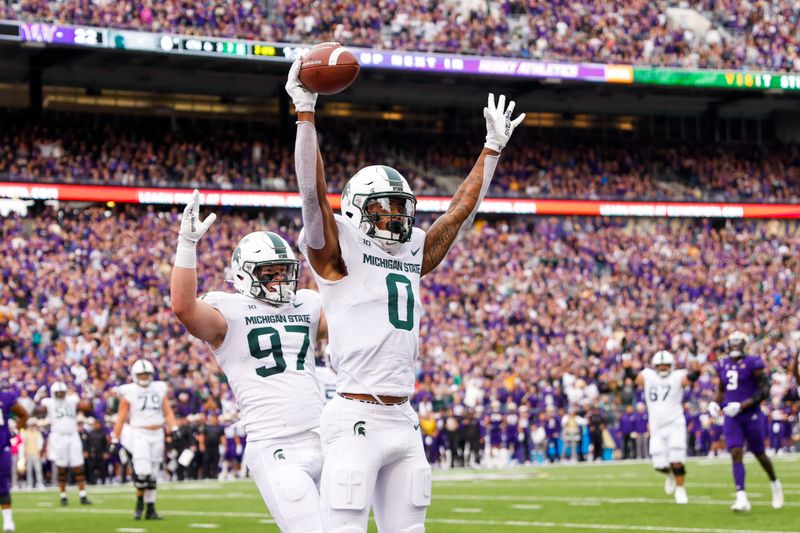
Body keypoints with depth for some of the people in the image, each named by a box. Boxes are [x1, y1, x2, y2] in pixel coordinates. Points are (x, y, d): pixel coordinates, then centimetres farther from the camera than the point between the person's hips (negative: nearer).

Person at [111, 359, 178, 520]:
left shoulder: (159, 389, 11)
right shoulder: (129, 392, -1)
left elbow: (168, 412, 12)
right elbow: (121, 418, -1)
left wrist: (174, 429, -2)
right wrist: (115, 439, -4)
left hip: (157, 434, 4)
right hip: (139, 434, -4)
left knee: (152, 475, 7)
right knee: (143, 472, -16)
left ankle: (151, 510, 12)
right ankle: (140, 503, 6)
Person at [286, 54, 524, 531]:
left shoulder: (414, 253, 16)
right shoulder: (338, 253, -2)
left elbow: (462, 209, 23)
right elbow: (313, 192, -13)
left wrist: (493, 148, 26)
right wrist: (305, 113, -17)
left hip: (404, 419, 7)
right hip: (357, 418, -7)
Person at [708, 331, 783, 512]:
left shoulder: (753, 364, -10)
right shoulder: (723, 365, 8)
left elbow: (764, 391, -14)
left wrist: (741, 405, -21)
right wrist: (715, 403, 2)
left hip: (752, 415, -4)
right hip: (731, 418, 4)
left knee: (759, 453, 9)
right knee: (736, 454, -11)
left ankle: (775, 484, 37)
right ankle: (741, 498, -17)